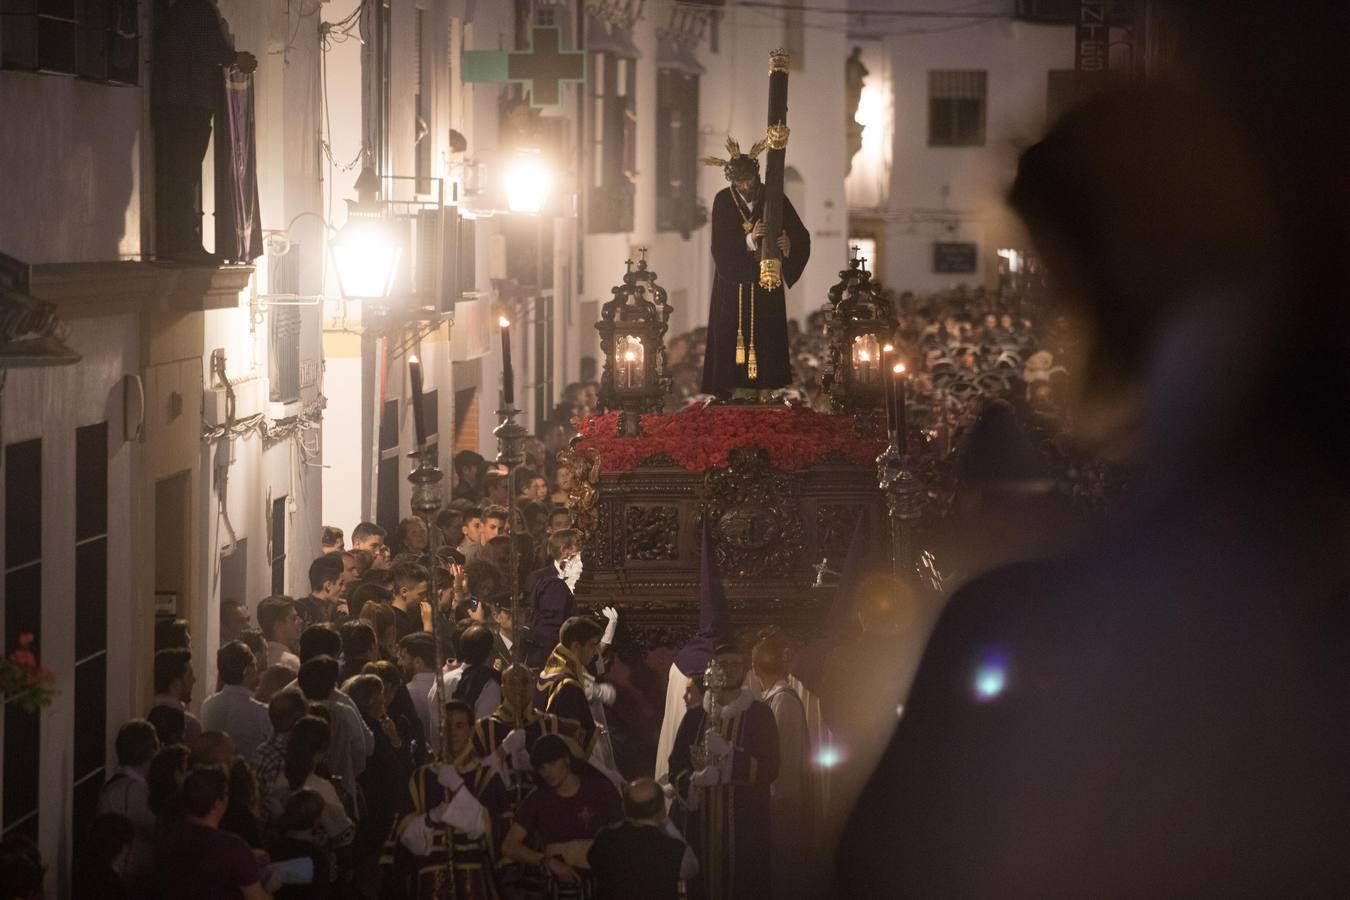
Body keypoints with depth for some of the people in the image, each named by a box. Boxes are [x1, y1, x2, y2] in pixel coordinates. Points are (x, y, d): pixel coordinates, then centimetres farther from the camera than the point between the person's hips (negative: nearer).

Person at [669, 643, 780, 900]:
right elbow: (676, 767, 9)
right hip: (703, 823, 2)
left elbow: (769, 769, -4)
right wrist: (694, 782, -12)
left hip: (747, 825, -2)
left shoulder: (759, 715, 4)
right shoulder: (694, 717, 11)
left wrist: (728, 754, -15)